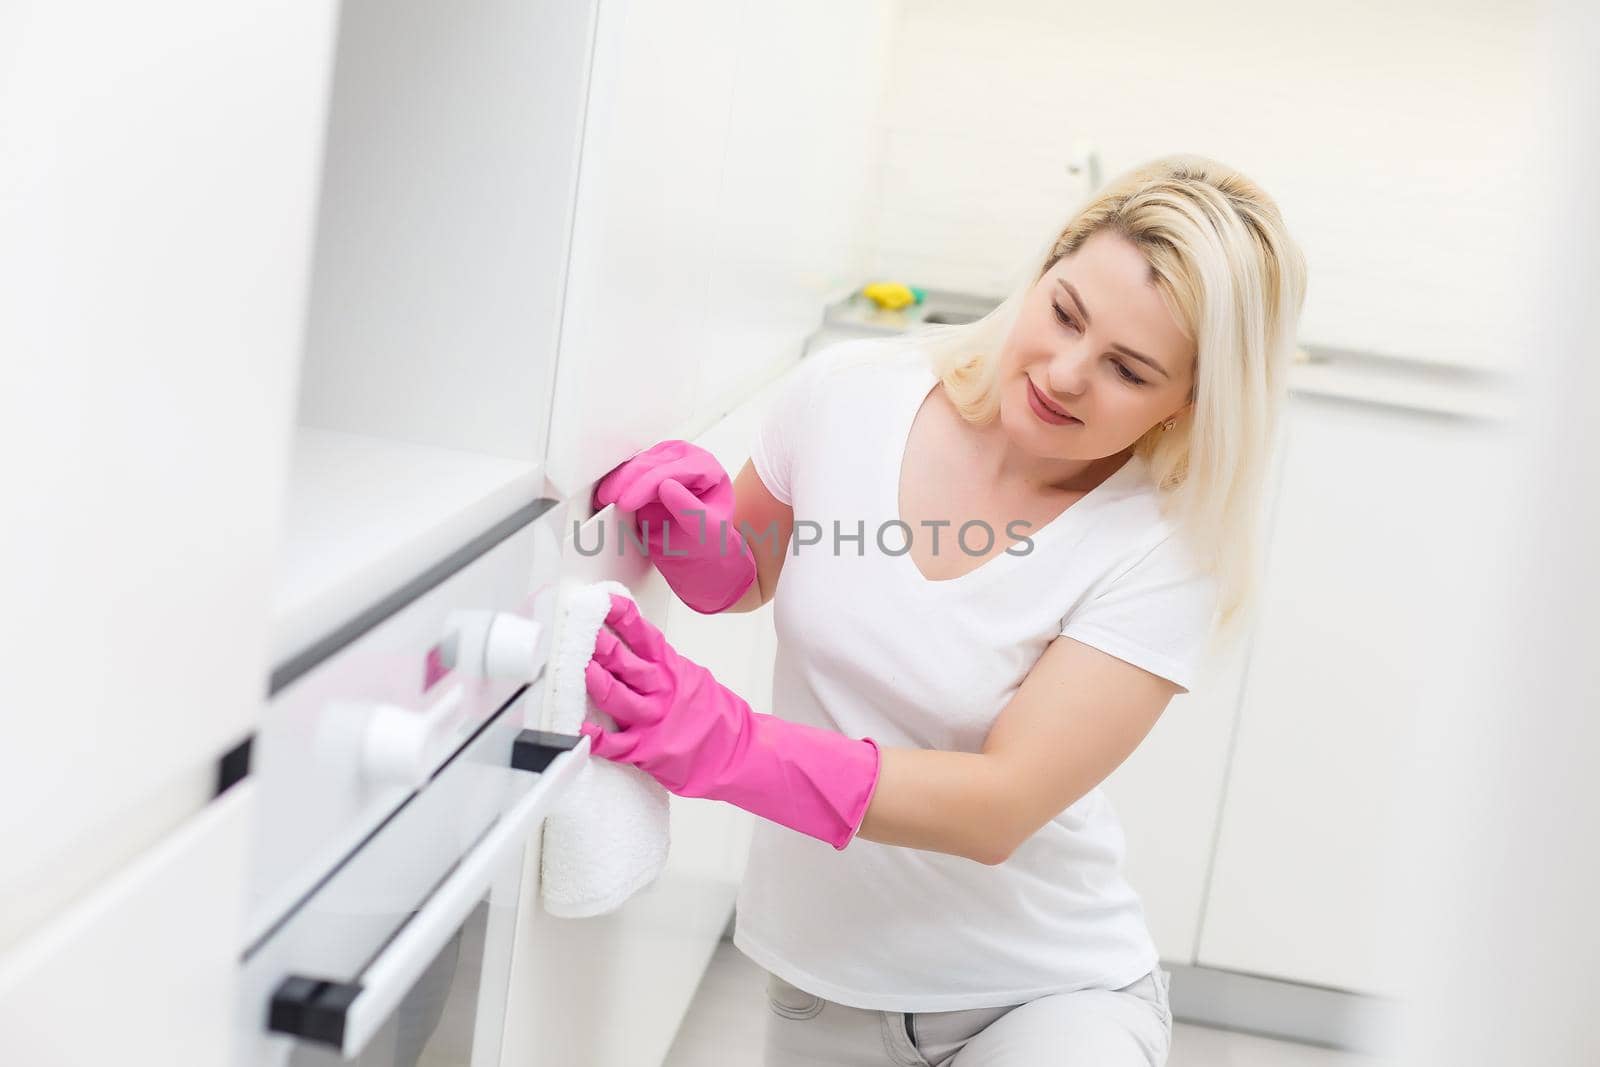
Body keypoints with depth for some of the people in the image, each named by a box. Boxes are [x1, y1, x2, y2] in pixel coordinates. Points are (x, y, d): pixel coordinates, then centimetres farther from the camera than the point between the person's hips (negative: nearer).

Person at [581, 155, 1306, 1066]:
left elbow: (1001, 808, -26)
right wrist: (694, 530, -16)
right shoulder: (847, 394, -11)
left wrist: (728, 745, -38)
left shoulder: (1166, 551, -21)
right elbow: (744, 580, 8)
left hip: (1041, 990, -3)